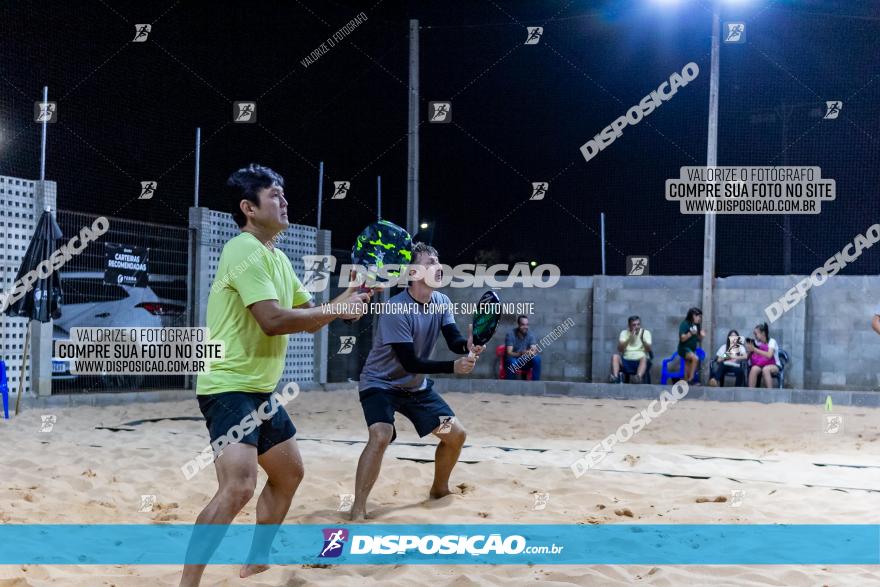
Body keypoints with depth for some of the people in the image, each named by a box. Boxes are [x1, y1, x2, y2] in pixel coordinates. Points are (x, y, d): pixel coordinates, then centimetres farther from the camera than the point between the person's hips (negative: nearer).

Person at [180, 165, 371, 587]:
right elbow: (273, 320, -26)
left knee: (289, 474, 20)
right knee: (238, 488, -23)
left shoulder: (277, 258, 14)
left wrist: (346, 300, 0)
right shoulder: (246, 251, -16)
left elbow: (308, 318, 17)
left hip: (259, 390, 11)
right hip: (228, 387, -10)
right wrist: (335, 310, -16)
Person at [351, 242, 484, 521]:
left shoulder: (442, 303, -4)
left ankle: (439, 489, 32)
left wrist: (468, 345, -38)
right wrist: (452, 367, -37)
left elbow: (454, 341, -14)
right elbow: (410, 363, -29)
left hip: (416, 386, 7)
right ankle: (357, 511, -23)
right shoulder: (396, 309, -27)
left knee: (456, 434, 7)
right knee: (381, 435, -31)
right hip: (380, 383, -7)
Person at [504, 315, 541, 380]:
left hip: (524, 362, 4)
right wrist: (520, 353, -42)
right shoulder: (510, 335, -15)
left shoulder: (530, 335, -3)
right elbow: (509, 353, -24)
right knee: (512, 361, -38)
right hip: (511, 362, -4)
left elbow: (535, 350, -15)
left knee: (537, 358, -24)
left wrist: (532, 352, -40)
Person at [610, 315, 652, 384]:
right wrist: (630, 338, -20)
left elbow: (648, 350, -9)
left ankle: (638, 378, -59)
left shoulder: (646, 332, 6)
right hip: (626, 361, 2)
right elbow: (620, 349, -7)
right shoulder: (624, 333, 8)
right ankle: (615, 377, -45)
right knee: (615, 356, -26)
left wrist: (642, 339, -27)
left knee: (644, 357, -35)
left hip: (640, 362, -2)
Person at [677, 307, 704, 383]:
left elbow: (698, 339, 15)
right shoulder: (684, 324, -13)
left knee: (688, 370, 8)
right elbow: (682, 338, -18)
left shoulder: (697, 325, 7)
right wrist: (691, 333, -30)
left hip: (692, 350, 8)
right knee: (695, 358, -32)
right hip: (684, 349, -8)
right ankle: (691, 379, -29)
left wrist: (701, 335, -5)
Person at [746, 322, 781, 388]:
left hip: (774, 366, -4)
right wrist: (750, 350, -16)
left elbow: (769, 355, -26)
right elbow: (748, 357, 4)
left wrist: (754, 349, -23)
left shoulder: (771, 341, -8)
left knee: (765, 369, -38)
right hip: (760, 365, 4)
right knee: (754, 369, -31)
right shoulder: (757, 342, 6)